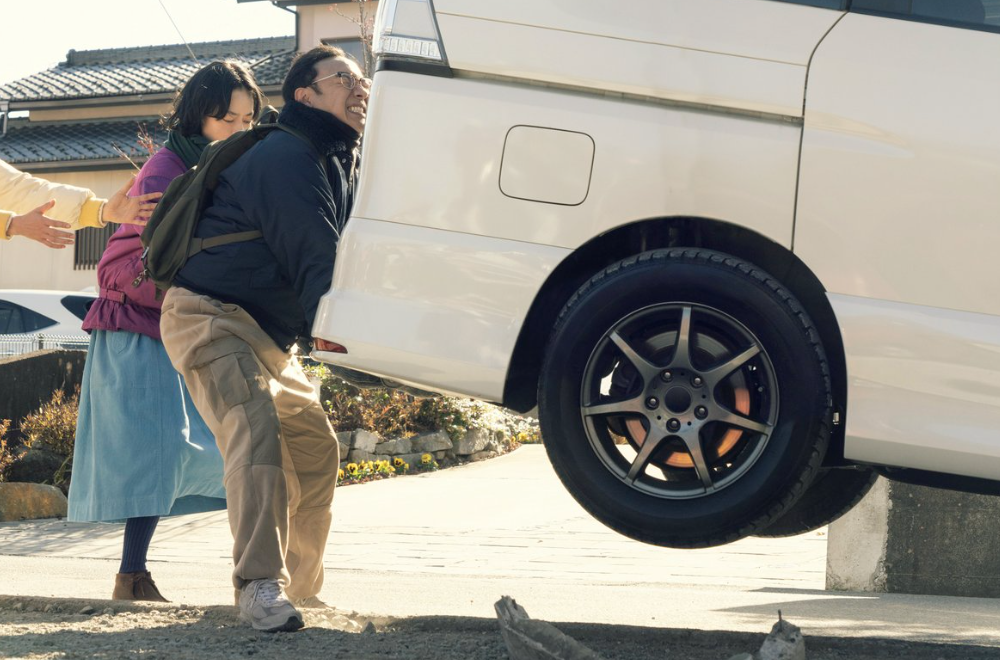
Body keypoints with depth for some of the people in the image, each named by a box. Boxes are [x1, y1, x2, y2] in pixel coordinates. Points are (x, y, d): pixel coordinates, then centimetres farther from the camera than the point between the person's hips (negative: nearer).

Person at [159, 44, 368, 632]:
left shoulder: (343, 162, 13)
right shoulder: (285, 158, -20)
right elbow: (316, 258, -29)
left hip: (271, 334, 10)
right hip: (210, 316, -10)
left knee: (315, 448, 12)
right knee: (256, 428, -29)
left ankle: (300, 586, 25)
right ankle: (259, 588, -35)